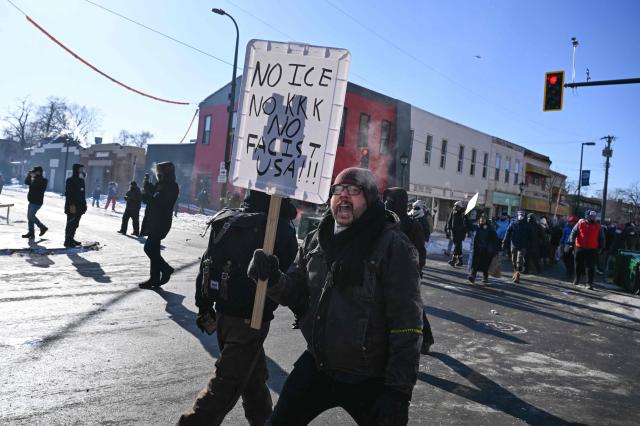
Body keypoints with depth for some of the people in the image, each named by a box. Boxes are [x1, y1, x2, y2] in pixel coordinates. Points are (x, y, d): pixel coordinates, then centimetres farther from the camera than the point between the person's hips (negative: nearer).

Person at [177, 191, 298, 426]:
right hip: (251, 318, -7)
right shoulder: (281, 229, -16)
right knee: (227, 384, 4)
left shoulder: (227, 219, 2)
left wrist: (204, 307, 15)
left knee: (253, 373, 24)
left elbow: (207, 264, 7)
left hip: (224, 313, 7)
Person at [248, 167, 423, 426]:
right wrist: (273, 279, -13)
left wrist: (398, 392, -20)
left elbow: (407, 324, -19)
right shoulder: (316, 240, 2)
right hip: (315, 365, 6)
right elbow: (296, 293, 9)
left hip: (368, 380, -5)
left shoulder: (392, 245, -17)